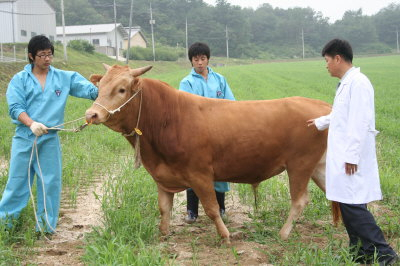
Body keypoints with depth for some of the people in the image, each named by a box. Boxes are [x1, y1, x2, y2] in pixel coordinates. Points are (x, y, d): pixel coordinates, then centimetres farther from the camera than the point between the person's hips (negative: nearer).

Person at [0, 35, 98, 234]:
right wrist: (31, 123, -25)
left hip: (50, 139, 1)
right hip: (24, 137, -1)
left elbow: (89, 89, -4)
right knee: (18, 180, 5)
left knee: (50, 182, 6)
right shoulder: (20, 80, 3)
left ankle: (46, 225, 18)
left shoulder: (65, 78, 6)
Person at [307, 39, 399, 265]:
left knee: (352, 205, -9)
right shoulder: (346, 83, 15)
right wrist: (321, 122, 48)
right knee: (349, 205, 12)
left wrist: (352, 156, -22)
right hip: (343, 156, 10)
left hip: (352, 158, -10)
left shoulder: (358, 83, -15)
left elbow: (360, 122, -21)